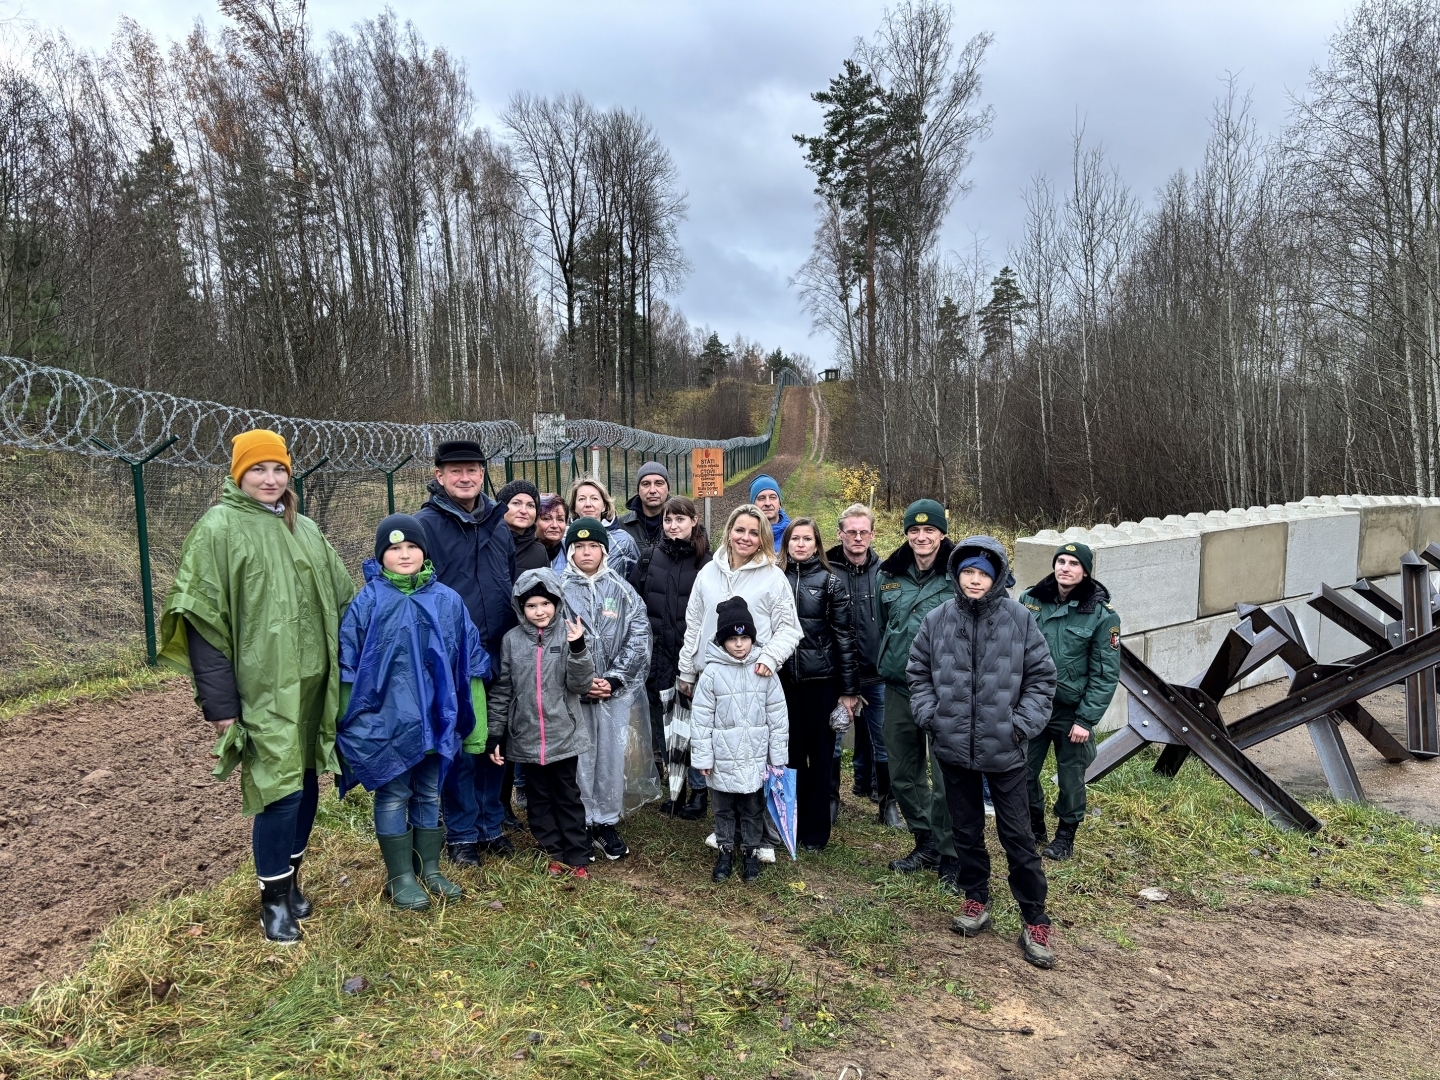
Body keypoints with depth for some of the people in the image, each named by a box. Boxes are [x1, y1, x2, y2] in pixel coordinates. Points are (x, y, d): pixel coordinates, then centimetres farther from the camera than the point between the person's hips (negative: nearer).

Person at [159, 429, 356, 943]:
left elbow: (342, 599, 15)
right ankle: (273, 899, 15)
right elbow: (203, 619, -11)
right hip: (261, 687, -6)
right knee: (280, 788, -4)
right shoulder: (219, 528, -7)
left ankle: (290, 880, 31)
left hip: (311, 681, 6)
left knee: (305, 783, 13)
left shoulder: (305, 530, 11)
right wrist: (219, 703, -14)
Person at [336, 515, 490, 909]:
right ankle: (400, 877, 22)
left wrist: (474, 723, 5)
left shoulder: (448, 601, 0)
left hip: (435, 720, 3)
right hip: (387, 721, -3)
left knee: (430, 794, 15)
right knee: (393, 797, 9)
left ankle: (430, 869, 30)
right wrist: (347, 725, -2)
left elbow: (469, 665, 5)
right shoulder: (367, 603, -6)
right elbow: (348, 668, -2)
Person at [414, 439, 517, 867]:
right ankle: (461, 833, 21)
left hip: (498, 655, 5)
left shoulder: (498, 523, 10)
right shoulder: (424, 524, -7)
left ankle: (492, 824, 28)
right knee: (458, 746, 5)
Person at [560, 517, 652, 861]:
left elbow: (638, 637, -1)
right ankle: (581, 824, 19)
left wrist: (614, 679, -9)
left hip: (616, 689, 2)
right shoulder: (559, 589, -2)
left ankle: (607, 822, 24)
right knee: (579, 758, 3)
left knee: (612, 756, 8)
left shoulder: (621, 590, 3)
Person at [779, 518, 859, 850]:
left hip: (821, 680, -2)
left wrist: (849, 689, -7)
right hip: (783, 679, 2)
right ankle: (791, 824, 24)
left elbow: (844, 636, -3)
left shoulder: (831, 582, -2)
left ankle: (815, 831, 18)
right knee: (791, 753, 10)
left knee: (821, 755, 7)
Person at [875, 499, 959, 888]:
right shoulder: (889, 575, 7)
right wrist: (883, 667, 20)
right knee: (903, 775, 14)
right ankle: (925, 844, 32)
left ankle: (950, 857, 15)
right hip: (898, 689, 5)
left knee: (945, 778, -3)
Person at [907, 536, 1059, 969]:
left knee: (1018, 836, 5)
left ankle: (1035, 921, 19)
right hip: (954, 748, 2)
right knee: (966, 831, 16)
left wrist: (1024, 724, -10)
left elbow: (1041, 677, -1)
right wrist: (929, 714, -2)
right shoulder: (938, 619, -2)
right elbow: (918, 672, 9)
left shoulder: (1019, 619, -7)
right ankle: (976, 901, 35)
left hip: (1005, 751, -2)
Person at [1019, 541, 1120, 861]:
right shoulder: (1031, 599, -3)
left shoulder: (1101, 614, -11)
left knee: (1071, 776, 10)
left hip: (1071, 712, -2)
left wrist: (1086, 720, -12)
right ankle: (1033, 826, 34)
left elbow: (1106, 673, -9)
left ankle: (1065, 835, 32)